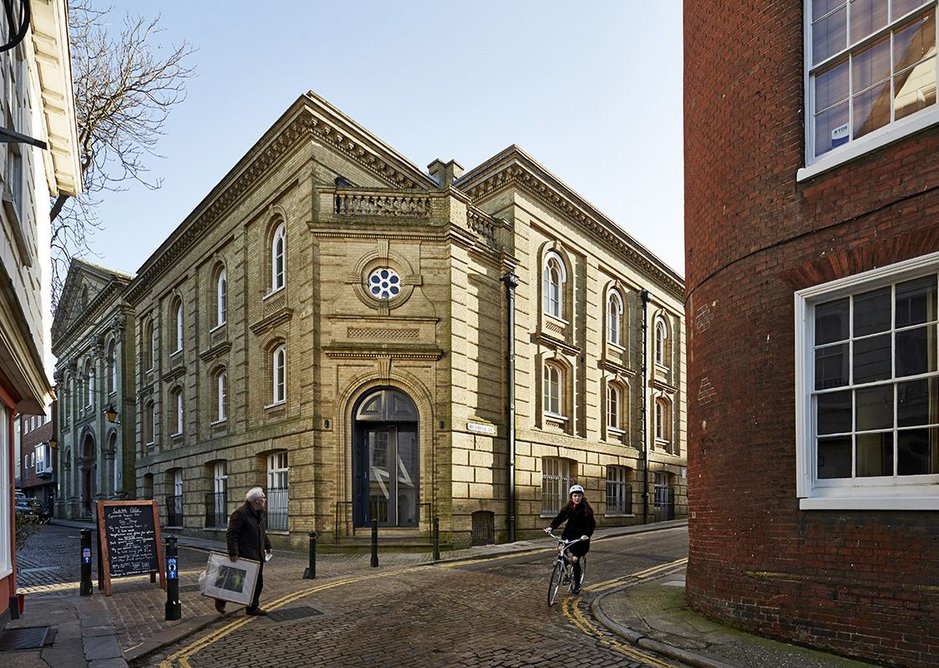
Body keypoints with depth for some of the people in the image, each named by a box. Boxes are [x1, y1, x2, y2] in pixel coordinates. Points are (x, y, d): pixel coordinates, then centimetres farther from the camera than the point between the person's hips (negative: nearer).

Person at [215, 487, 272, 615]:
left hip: (258, 555, 9)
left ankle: (253, 607, 20)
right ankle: (221, 599, 14)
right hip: (245, 555, -9)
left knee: (258, 581, 10)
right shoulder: (240, 513, -15)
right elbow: (231, 534, -17)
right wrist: (233, 552, -21)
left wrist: (267, 546, 23)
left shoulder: (262, 514, 13)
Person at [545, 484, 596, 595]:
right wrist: (551, 527, -20)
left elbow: (591, 524, -17)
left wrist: (587, 534, -35)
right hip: (569, 534, 4)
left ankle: (577, 585, 8)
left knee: (575, 559, -8)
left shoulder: (586, 509, -10)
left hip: (581, 537, -4)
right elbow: (559, 518, -3)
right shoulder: (568, 508, 2)